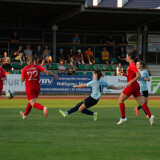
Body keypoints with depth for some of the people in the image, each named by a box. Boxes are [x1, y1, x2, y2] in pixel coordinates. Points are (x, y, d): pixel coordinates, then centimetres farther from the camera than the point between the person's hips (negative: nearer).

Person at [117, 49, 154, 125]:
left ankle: (123, 117, 3)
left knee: (120, 100, 1)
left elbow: (138, 75, -25)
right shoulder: (131, 65, 14)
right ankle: (150, 115, -4)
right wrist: (125, 74, 11)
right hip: (136, 86, 9)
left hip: (132, 86, -9)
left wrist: (131, 82, -27)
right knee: (141, 102, 6)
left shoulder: (132, 65, -15)